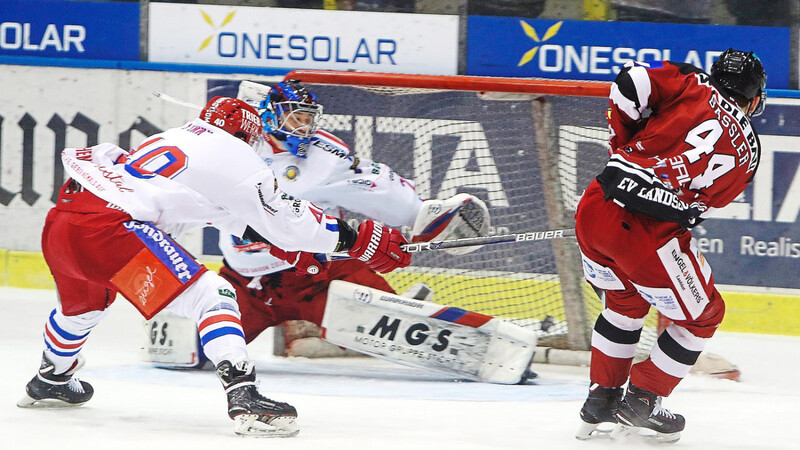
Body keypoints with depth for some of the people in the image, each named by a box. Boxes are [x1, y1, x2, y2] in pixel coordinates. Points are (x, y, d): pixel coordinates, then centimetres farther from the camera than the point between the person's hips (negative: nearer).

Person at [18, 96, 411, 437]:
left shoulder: (178, 136, 29)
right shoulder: (233, 152, 5)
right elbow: (287, 223, 5)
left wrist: (271, 235, 46)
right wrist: (358, 240, 13)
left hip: (62, 216, 9)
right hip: (109, 226, -9)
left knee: (83, 301, 37)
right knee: (209, 295, -9)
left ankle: (51, 381, 61)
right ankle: (243, 397, -26)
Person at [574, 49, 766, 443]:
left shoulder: (694, 87, 11)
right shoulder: (747, 153, 13)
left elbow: (630, 83, -2)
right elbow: (702, 203, 14)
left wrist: (623, 150, 12)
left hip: (595, 205, 4)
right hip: (650, 233, -4)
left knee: (624, 301, 32)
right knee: (702, 316, 21)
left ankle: (601, 398, 34)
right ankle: (641, 401, 23)